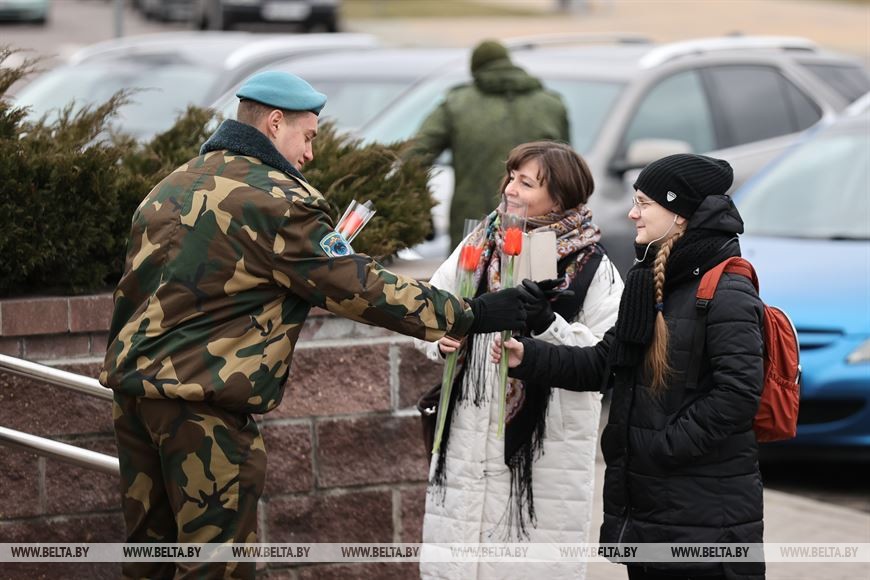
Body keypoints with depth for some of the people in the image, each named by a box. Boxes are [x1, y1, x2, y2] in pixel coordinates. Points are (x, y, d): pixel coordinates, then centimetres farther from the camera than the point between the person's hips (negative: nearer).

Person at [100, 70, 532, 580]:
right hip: (200, 399, -9)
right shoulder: (276, 199, -10)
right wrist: (470, 317, -9)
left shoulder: (172, 187, 16)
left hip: (132, 383, 9)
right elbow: (357, 285, -12)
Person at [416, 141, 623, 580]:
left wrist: (548, 325, -24)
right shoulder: (479, 246, 7)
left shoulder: (594, 271, -5)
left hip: (545, 458, -4)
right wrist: (440, 340, -7)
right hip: (467, 448, 4)